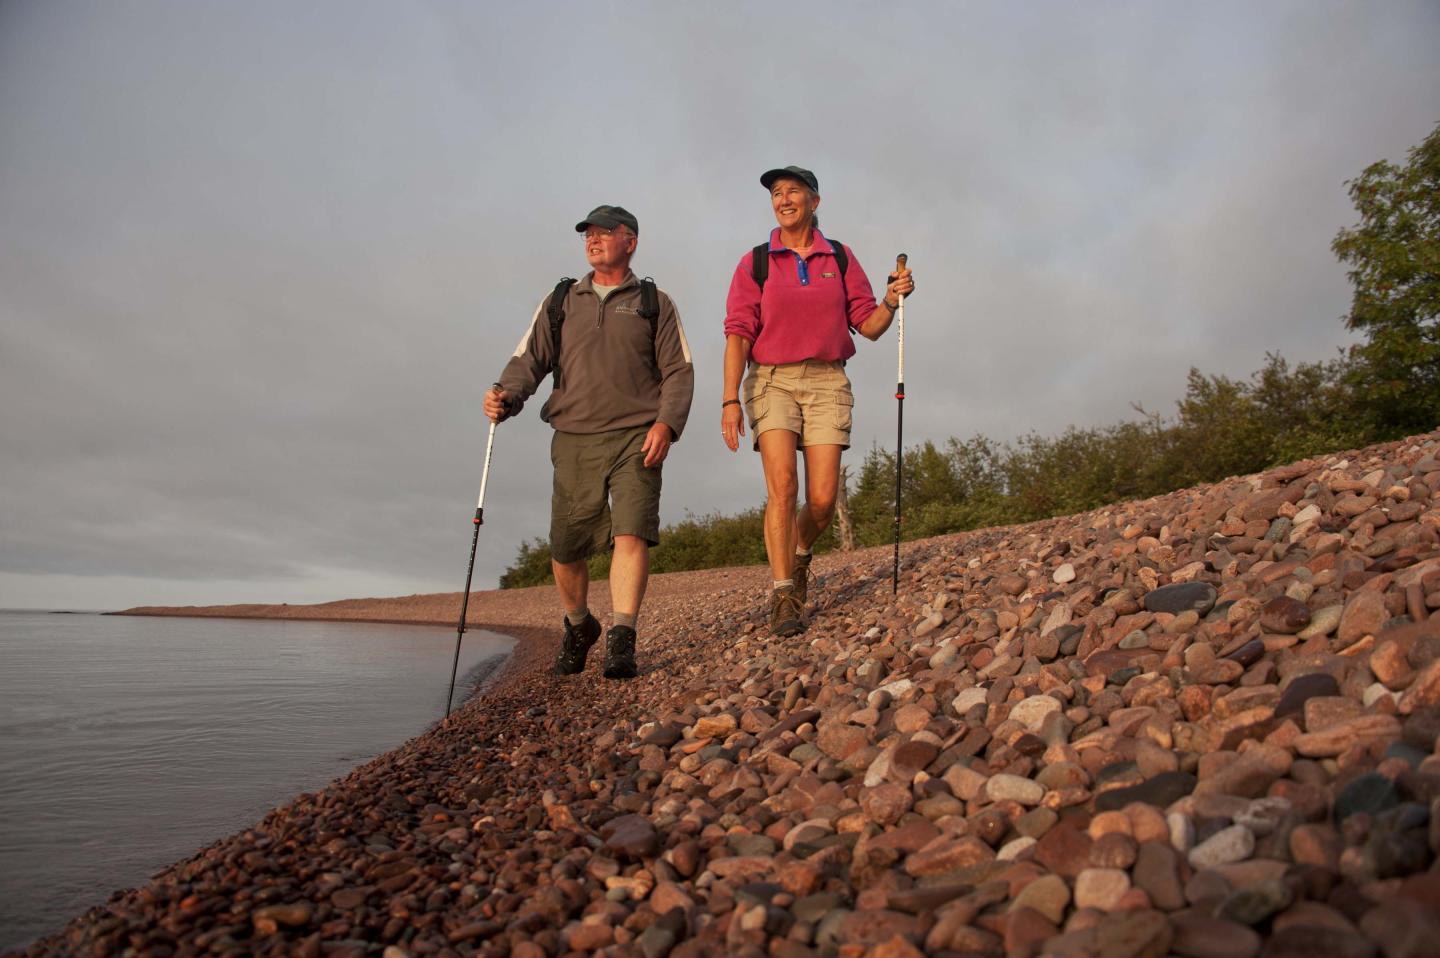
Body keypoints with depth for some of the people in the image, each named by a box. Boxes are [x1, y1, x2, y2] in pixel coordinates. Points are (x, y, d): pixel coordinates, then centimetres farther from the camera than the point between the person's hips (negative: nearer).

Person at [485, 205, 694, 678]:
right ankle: (578, 627, 28)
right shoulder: (560, 302, 17)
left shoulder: (655, 303, 12)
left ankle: (621, 640, -14)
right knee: (566, 549, 3)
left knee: (631, 533, -18)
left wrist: (667, 423, -12)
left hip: (636, 438, -2)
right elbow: (529, 359, 9)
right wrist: (505, 395, -12)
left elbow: (679, 371, 5)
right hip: (574, 440, 2)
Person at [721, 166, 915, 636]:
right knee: (782, 485, -18)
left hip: (827, 382, 2)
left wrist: (891, 301, -11)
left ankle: (799, 554, 28)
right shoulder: (754, 263, 6)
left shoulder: (840, 257, 11)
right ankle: (784, 597, -12)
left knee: (823, 499, -5)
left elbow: (868, 326, 11)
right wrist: (731, 398, -13)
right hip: (772, 381, -1)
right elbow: (738, 333, -2)